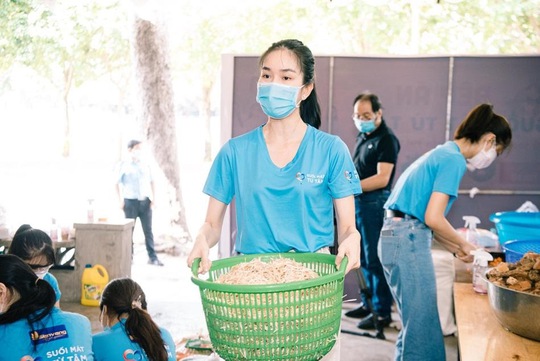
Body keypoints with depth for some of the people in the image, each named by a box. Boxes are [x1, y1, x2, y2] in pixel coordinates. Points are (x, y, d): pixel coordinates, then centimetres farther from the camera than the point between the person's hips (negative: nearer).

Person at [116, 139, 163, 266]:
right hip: (130, 201, -2)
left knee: (148, 230, 3)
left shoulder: (146, 165, 8)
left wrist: (153, 198, 5)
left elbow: (151, 182, 14)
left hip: (145, 201, 3)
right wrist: (121, 201, -4)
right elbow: (118, 183, 2)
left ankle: (152, 257, 5)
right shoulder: (124, 165, 0)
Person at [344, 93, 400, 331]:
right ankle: (368, 303, 24)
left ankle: (382, 312, 0)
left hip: (374, 202, -9)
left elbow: (382, 178, -20)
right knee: (364, 257, 14)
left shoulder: (386, 140, -11)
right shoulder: (362, 136, 16)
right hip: (358, 202, 9)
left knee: (375, 258, -6)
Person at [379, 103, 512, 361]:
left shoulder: (442, 153, 18)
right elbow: (433, 218, -17)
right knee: (423, 329, -4)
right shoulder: (454, 160, -11)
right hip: (409, 241, -10)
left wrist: (456, 249, 17)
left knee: (416, 326, 16)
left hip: (396, 237, 10)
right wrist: (464, 245, -2)